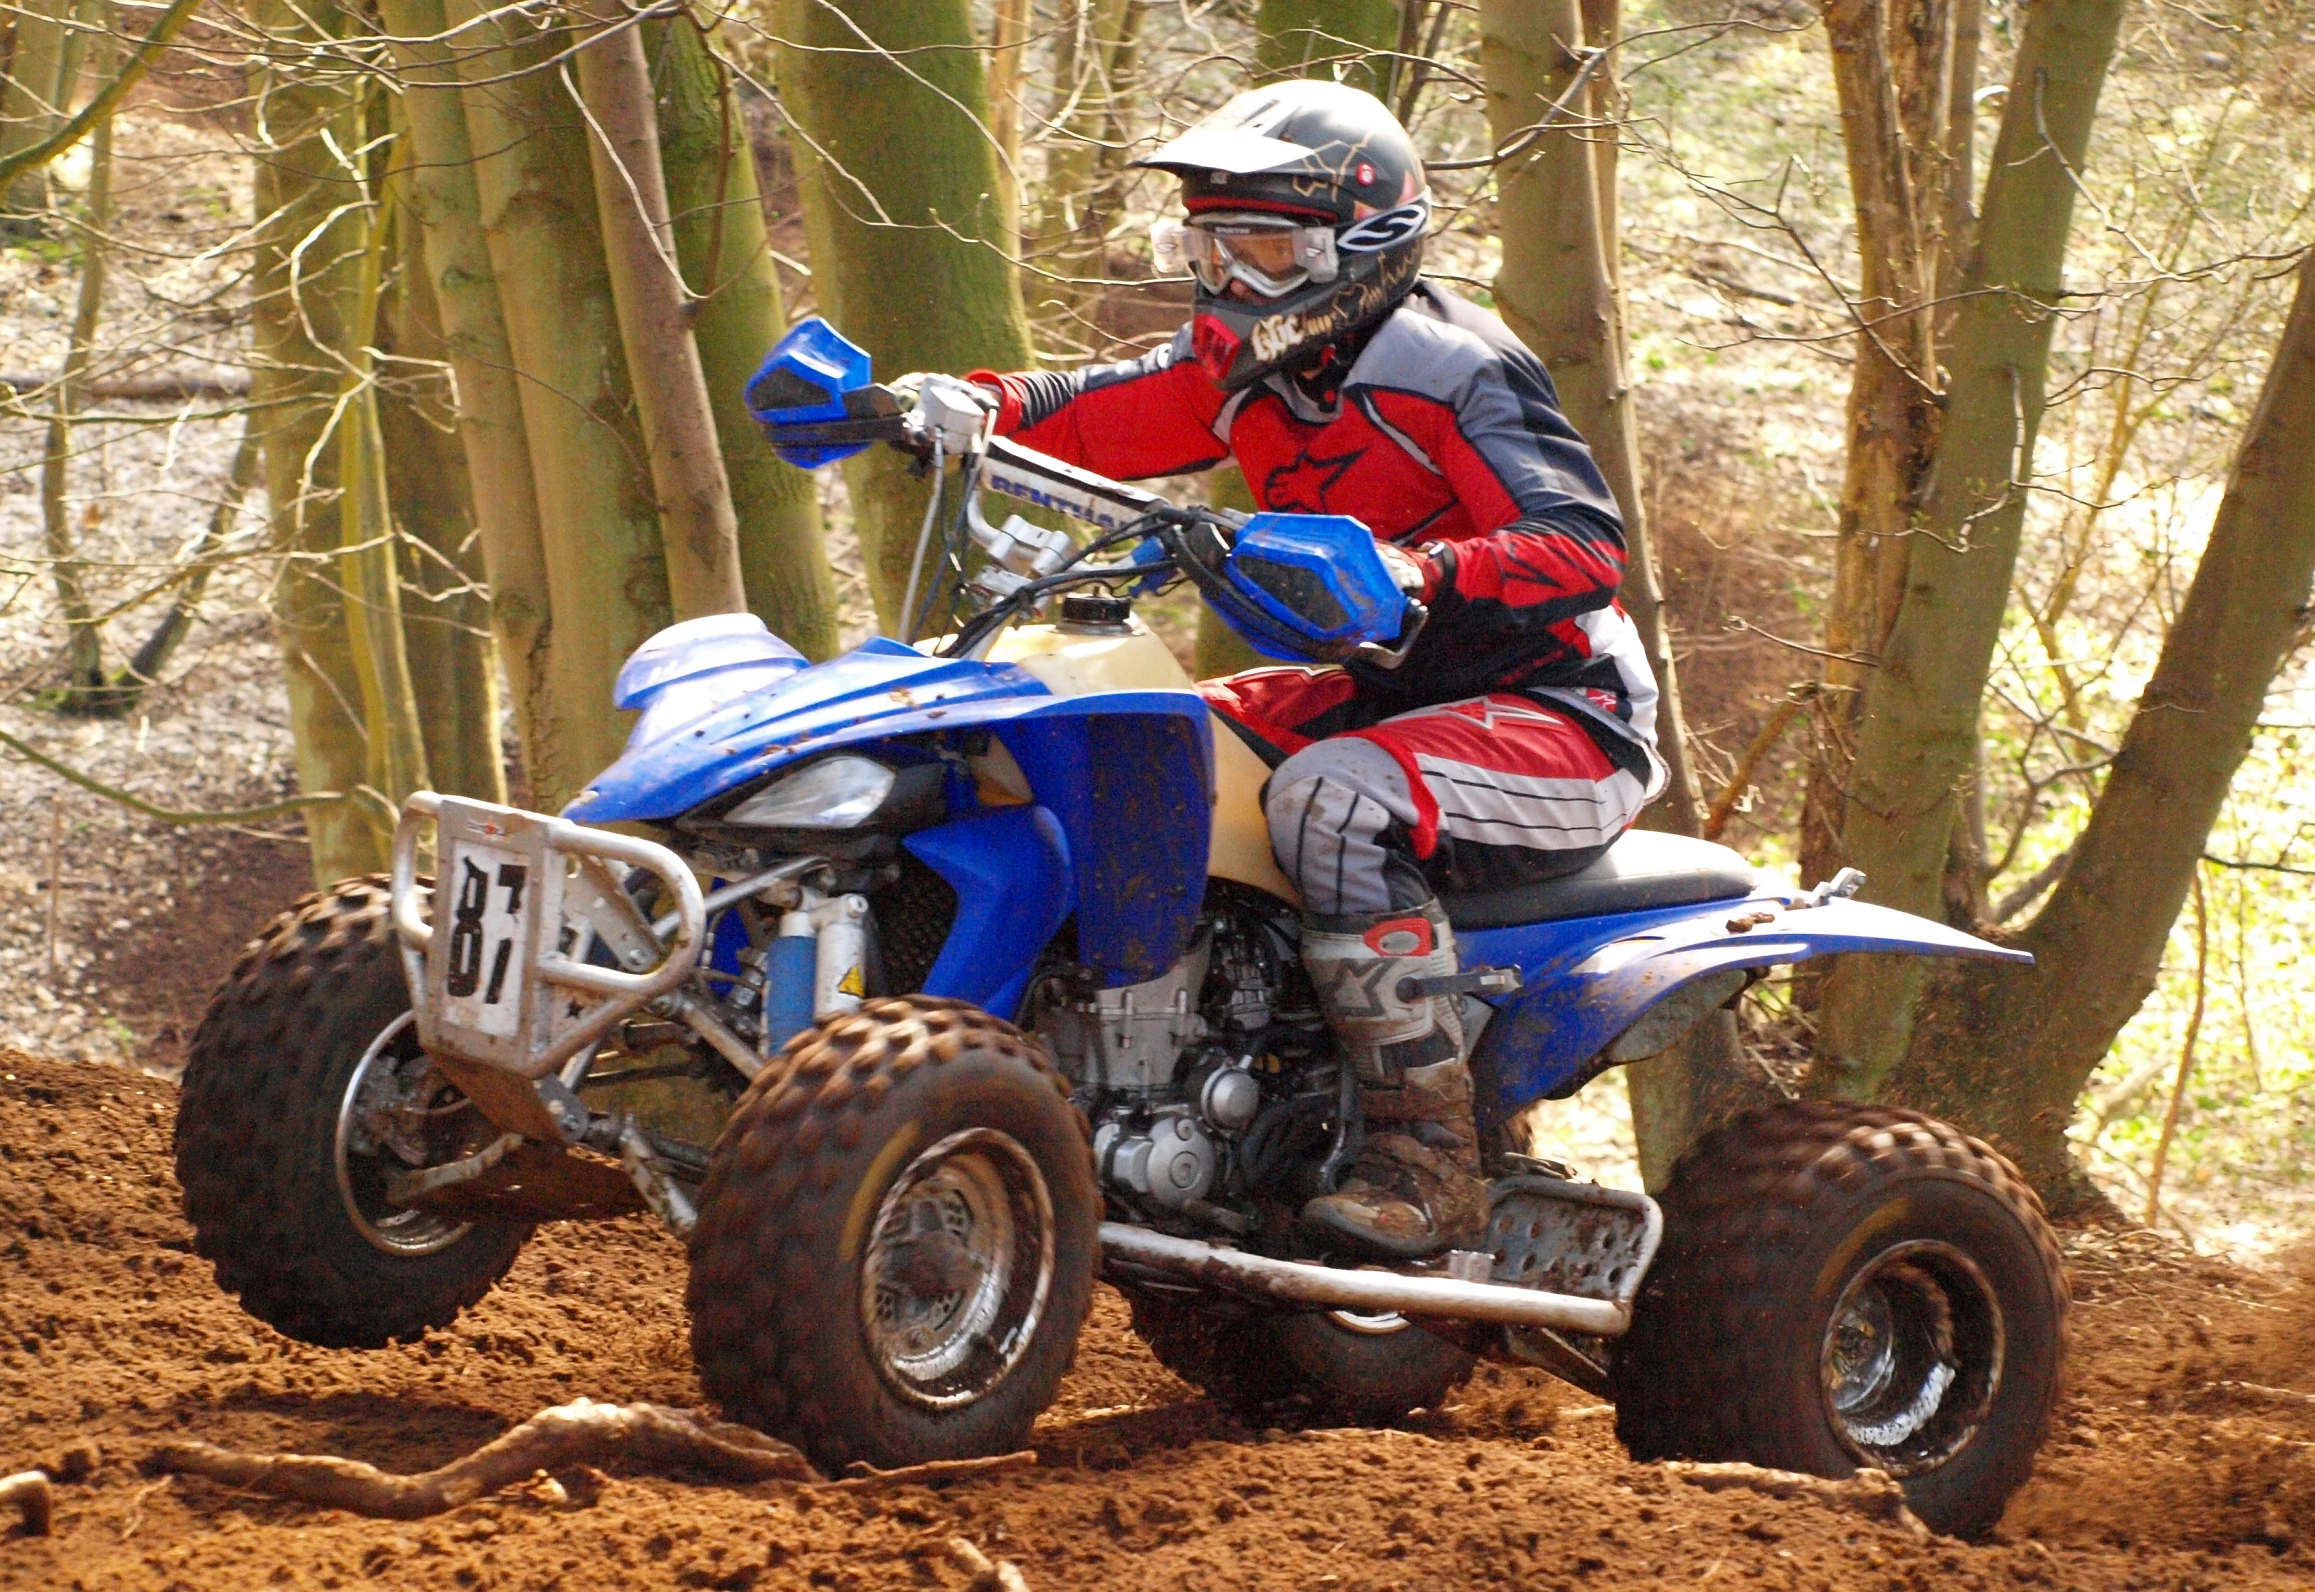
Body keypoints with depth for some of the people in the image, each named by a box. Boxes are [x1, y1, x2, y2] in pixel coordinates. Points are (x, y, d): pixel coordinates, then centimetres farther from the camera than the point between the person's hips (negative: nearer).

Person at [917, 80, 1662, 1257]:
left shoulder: (1450, 373, -18)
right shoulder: (1244, 372, 7)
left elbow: (1584, 550, -30)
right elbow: (1088, 416, 3)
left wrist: (1414, 572, -47)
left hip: (1562, 715, -9)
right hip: (1392, 694, 9)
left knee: (1333, 795, -36)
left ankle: (1429, 1160, -35)